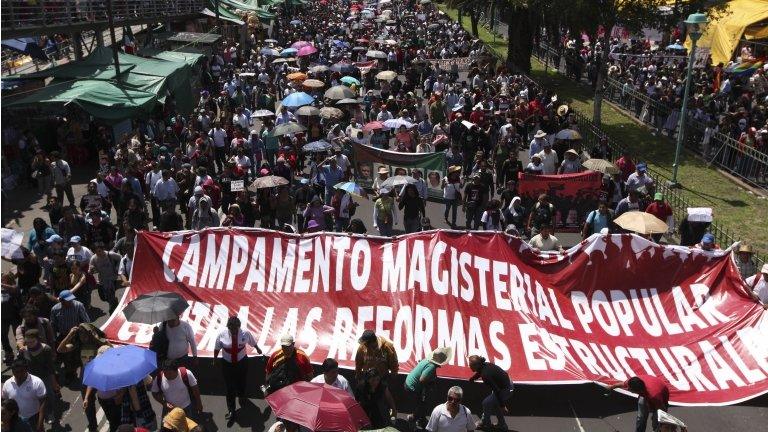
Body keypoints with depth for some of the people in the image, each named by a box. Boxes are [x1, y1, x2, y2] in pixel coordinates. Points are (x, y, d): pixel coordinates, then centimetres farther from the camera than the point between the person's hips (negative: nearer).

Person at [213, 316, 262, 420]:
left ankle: (242, 398, 53)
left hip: (242, 362, 1)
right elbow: (217, 348, -4)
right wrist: (214, 360, 8)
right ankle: (231, 410, 20)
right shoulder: (222, 334, -20)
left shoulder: (245, 333, -19)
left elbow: (253, 343, 1)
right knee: (229, 387, 5)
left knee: (242, 383, 20)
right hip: (227, 363, -1)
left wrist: (258, 349, 19)